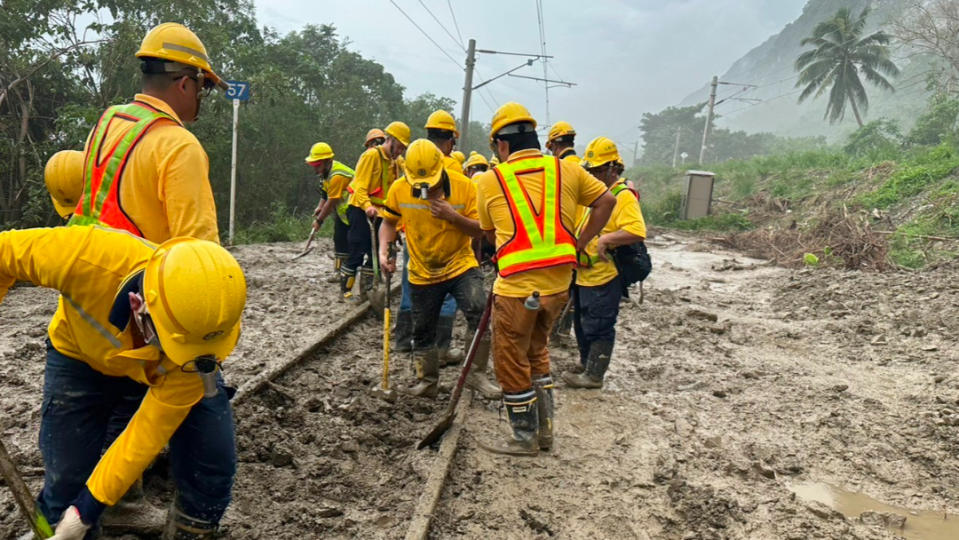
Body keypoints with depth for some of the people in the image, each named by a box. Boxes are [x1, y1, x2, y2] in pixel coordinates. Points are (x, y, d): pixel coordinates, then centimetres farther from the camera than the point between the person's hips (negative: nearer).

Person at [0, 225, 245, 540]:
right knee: (65, 476, 0)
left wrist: (89, 507, -24)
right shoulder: (85, 258, -43)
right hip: (82, 356, 1)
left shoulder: (204, 323, -38)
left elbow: (153, 428, -29)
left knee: (212, 463, -16)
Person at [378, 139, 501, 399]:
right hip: (422, 272, 2)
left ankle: (476, 374, -4)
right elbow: (389, 222, 5)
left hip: (460, 265, -2)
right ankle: (427, 381, 34)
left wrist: (453, 216, -28)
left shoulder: (464, 186, -15)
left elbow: (479, 230, -12)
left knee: (479, 314, -22)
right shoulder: (399, 189, -10)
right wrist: (384, 249, -12)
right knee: (422, 330, 13)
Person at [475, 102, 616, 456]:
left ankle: (525, 437, 23)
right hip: (559, 282, 5)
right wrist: (579, 244, 13)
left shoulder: (490, 180, -2)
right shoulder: (567, 170, 4)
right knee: (536, 352, 23)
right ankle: (544, 429, 31)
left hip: (517, 285, -5)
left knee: (511, 362, 12)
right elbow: (606, 202, 11)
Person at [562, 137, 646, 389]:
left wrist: (607, 238, -34)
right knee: (583, 324, 19)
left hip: (605, 276, -9)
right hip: (584, 274, 9)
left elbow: (637, 232, -27)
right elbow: (576, 223, 24)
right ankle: (586, 365, 35)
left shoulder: (624, 196, -14)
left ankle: (593, 375, 13)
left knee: (598, 327, 1)